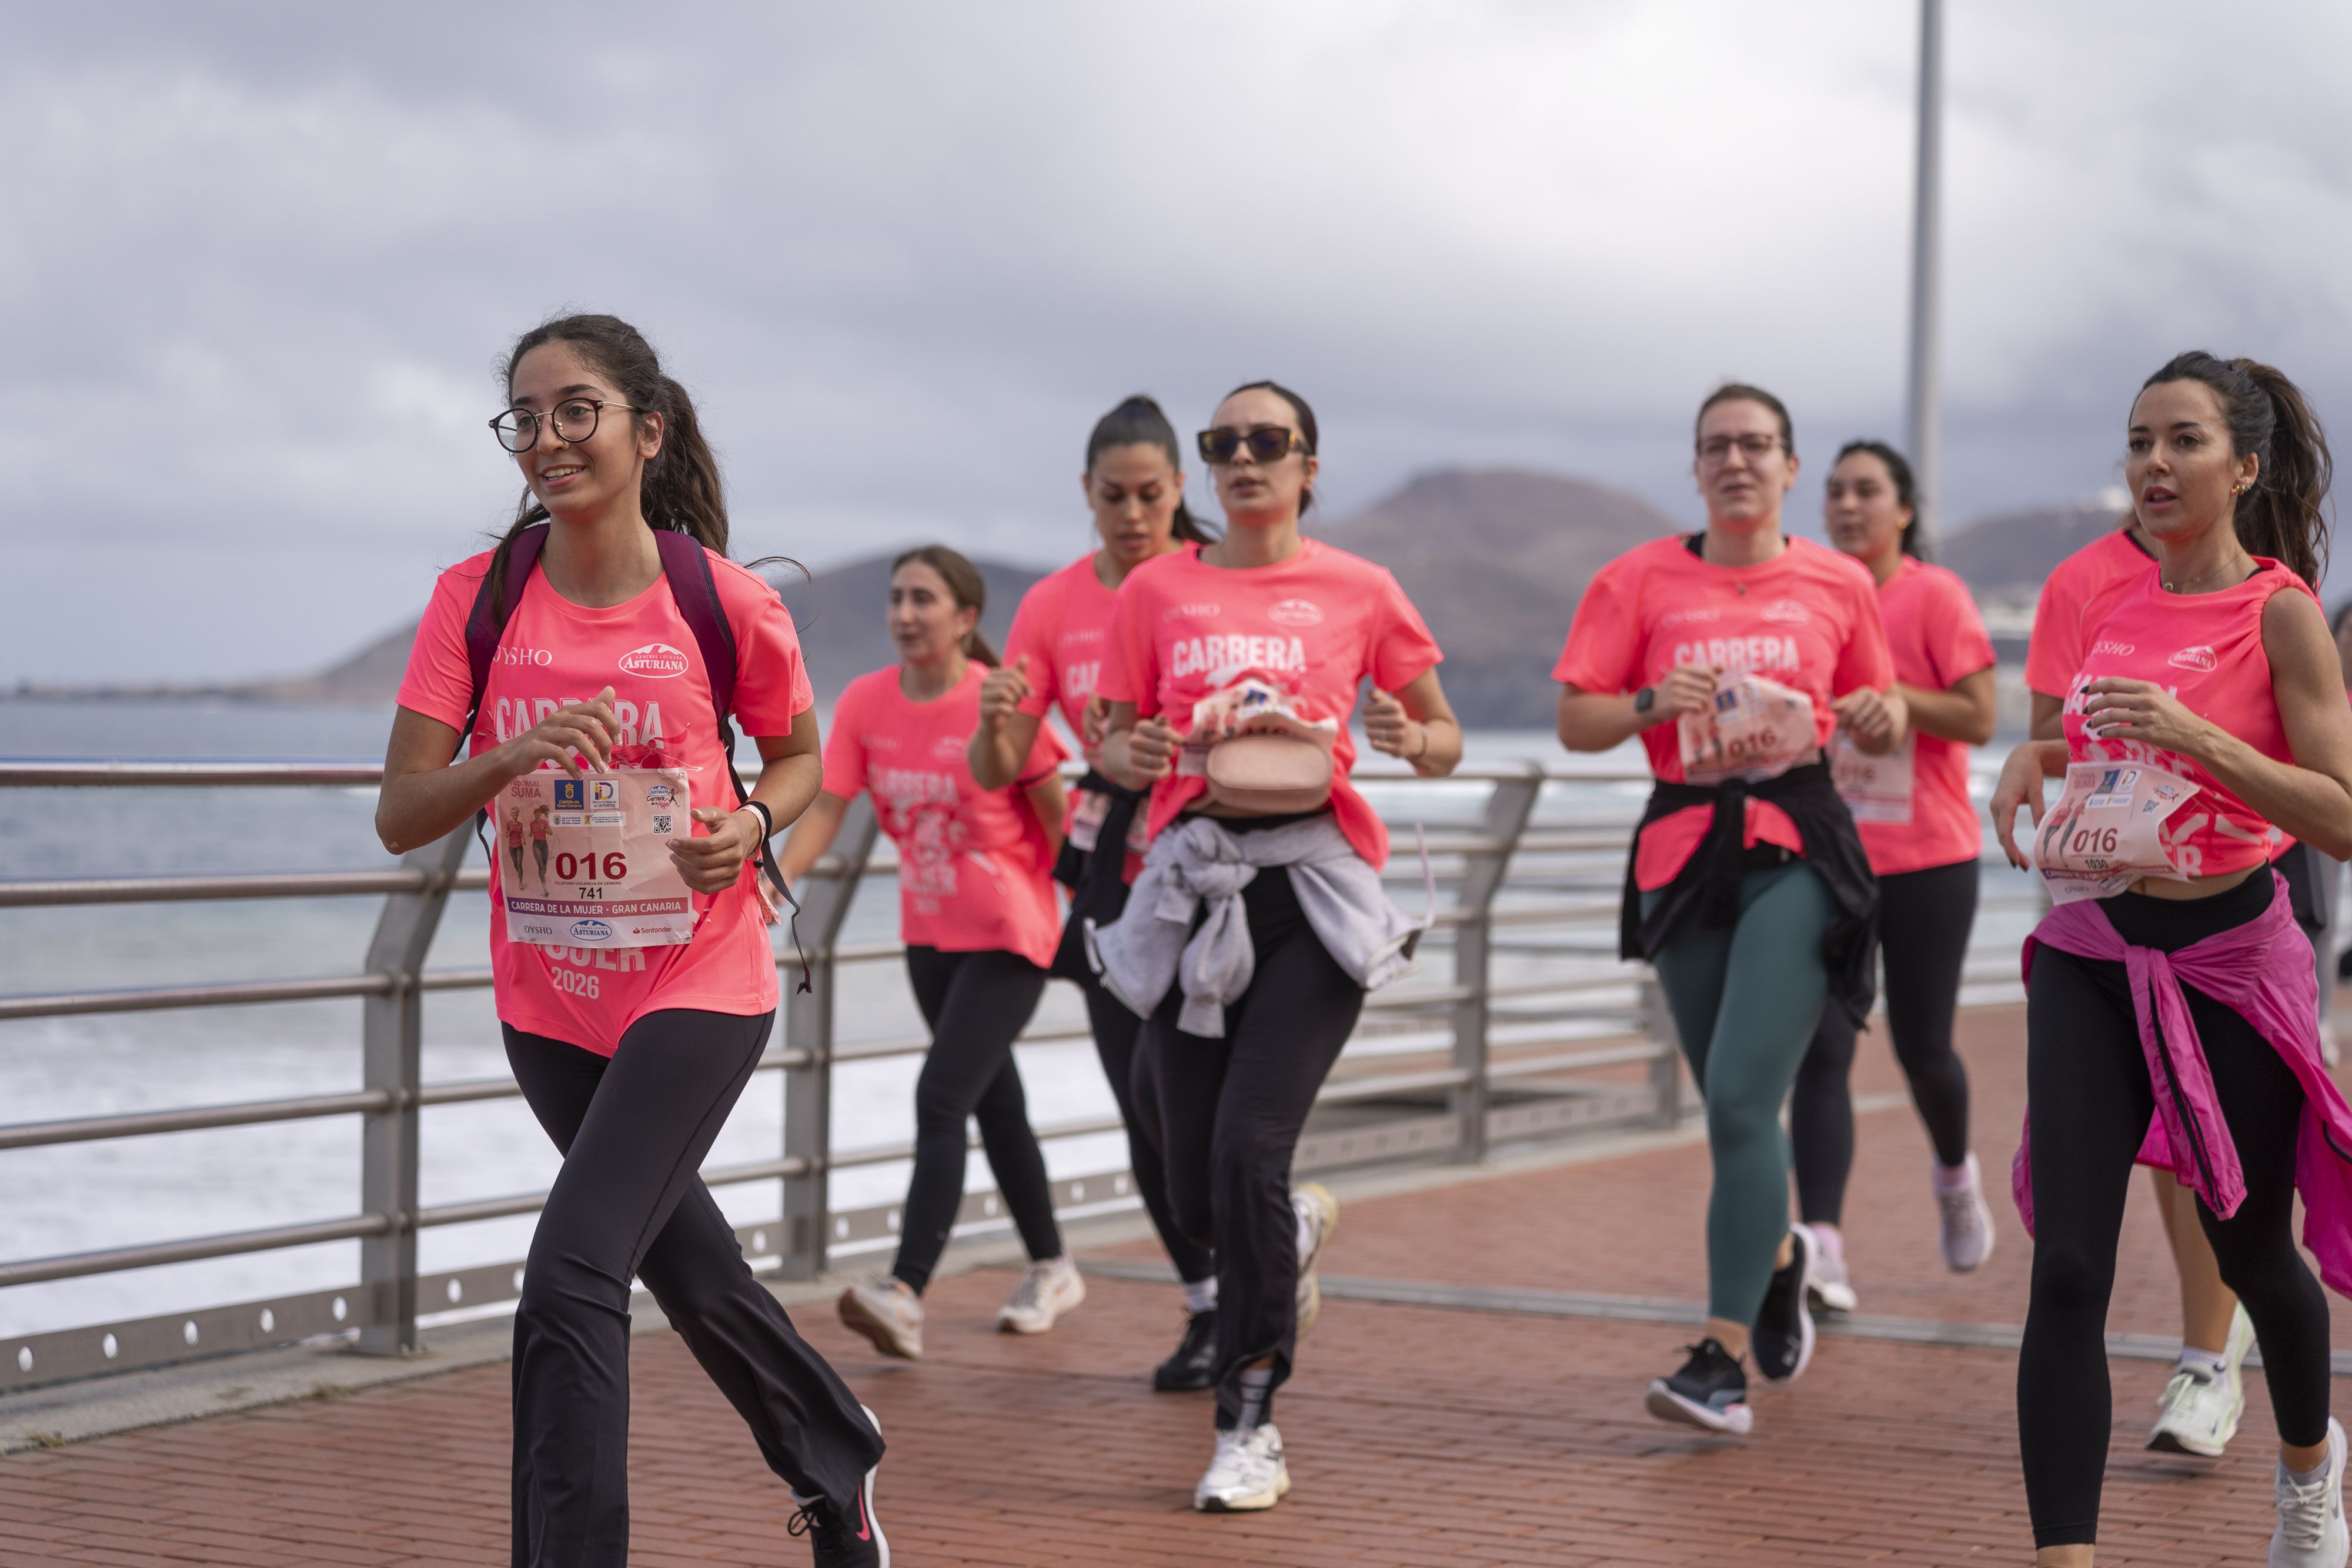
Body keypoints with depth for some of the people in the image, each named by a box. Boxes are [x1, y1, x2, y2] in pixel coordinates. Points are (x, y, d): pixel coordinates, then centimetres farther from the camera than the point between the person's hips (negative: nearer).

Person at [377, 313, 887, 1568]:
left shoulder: (726, 604, -12)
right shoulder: (480, 596, -6)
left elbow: (799, 755, 7)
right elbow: (399, 818, -9)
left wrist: (746, 828, -14)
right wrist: (506, 760, -29)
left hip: (698, 983, -4)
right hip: (547, 994, 4)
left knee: (572, 1278, -21)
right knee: (689, 1269, 21)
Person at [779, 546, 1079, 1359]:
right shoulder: (865, 702, -3)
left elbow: (1055, 815, -9)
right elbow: (826, 806, -8)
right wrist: (778, 878, -25)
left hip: (1009, 937, -6)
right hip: (929, 934, 6)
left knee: (940, 1099, -18)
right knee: (994, 1102, 18)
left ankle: (903, 1293, -24)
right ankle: (1051, 1269, 35)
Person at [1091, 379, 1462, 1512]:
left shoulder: (1357, 591, 6)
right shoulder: (1156, 590, 9)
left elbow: (1445, 741, 14)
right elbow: (1112, 744, 15)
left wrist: (1405, 737, -9)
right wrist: (1134, 756, -8)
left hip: (1314, 882, -2)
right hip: (1192, 882, 2)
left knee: (1248, 1147, -17)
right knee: (1196, 1195, 1)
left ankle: (1250, 1429, -4)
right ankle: (1298, 1231, 40)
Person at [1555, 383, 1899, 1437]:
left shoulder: (1839, 584, 5)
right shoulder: (1640, 582, 4)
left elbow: (1881, 715, 17)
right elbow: (1575, 724, 2)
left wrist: (1880, 718, -6)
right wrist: (1653, 701, -16)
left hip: (1798, 846, -2)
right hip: (1684, 846, 3)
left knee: (1740, 1097, -15)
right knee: (1729, 1103, 12)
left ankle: (1724, 1360, -16)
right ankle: (1781, 1255, 44)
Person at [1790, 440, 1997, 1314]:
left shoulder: (1935, 595, -6)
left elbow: (1978, 718, -12)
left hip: (1926, 859, -3)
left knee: (1921, 1047, 8)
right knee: (1821, 1051, -10)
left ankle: (1955, 1175, 40)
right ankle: (1822, 1250, -17)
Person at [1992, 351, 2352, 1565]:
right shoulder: (2112, 607, 6)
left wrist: (2191, 735, -27)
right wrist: (2032, 760, 4)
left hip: (2227, 958, -4)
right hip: (2091, 955, 4)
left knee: (2249, 1249, 15)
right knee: (2066, 1270, -10)